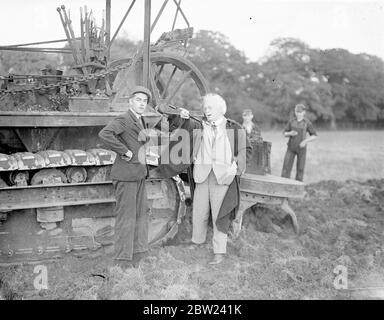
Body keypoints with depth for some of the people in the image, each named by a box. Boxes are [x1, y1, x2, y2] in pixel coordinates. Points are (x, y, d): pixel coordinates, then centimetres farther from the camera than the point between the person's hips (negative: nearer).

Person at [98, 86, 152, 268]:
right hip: (126, 175, -9)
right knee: (126, 217, -3)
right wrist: (124, 152, -24)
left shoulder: (140, 121, 15)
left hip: (139, 175, 9)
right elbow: (104, 134, -32)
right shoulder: (123, 120, -14)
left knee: (141, 214, 16)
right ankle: (123, 260, 7)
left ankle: (138, 253, 30)